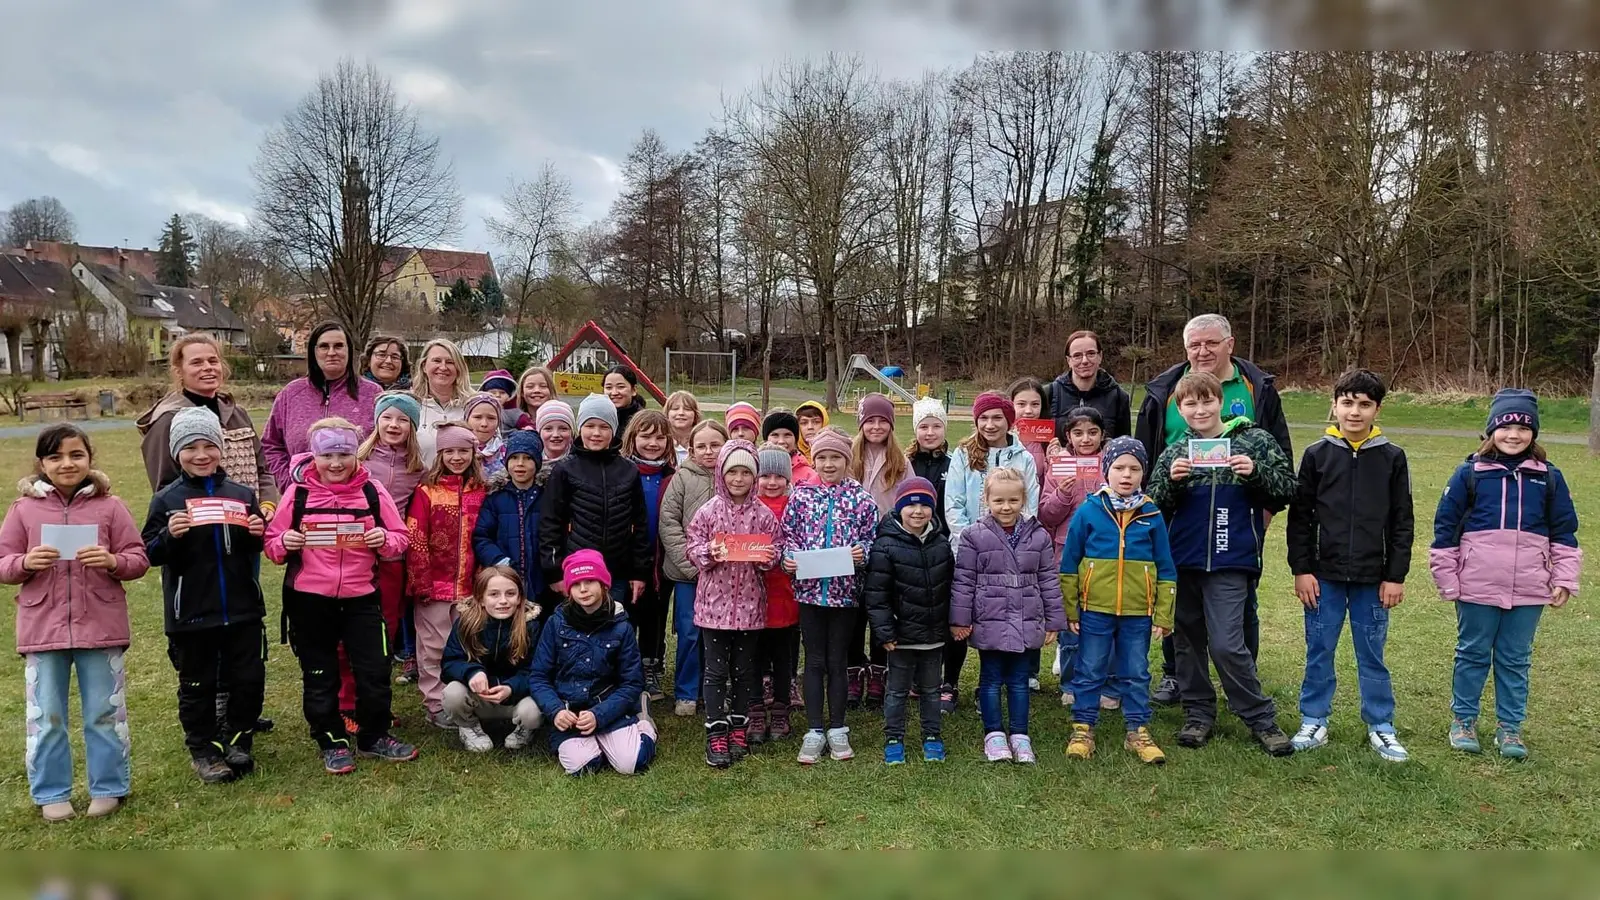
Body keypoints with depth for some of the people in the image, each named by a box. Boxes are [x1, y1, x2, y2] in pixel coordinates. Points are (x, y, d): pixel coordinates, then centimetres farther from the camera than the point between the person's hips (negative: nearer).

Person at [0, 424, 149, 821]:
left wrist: (113, 561, -19)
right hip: (42, 631, 1)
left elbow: (140, 560, 0)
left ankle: (108, 787, 24)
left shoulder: (109, 507, -1)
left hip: (101, 629, -1)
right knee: (46, 717, 10)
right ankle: (51, 793, 25)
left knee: (105, 714, 10)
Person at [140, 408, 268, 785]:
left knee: (249, 679, 10)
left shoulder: (242, 494, 3)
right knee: (197, 685, 11)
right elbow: (150, 554, -6)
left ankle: (238, 740, 29)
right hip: (190, 613, -2)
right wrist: (169, 535, -24)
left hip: (243, 608, 2)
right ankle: (203, 750, 27)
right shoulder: (166, 500, -4)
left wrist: (257, 534, -9)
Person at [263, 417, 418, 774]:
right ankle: (332, 743, 26)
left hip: (361, 597, 1)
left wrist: (386, 540, -19)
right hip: (309, 600, 0)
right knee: (319, 675, 10)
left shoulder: (372, 491, -2)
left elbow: (401, 539, 2)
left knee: (375, 670, 7)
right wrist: (284, 543, -18)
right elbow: (272, 544, 4)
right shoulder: (298, 493, -3)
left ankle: (375, 736, 26)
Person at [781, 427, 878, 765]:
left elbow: (872, 538, 4)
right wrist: (788, 556, -12)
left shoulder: (861, 498, 0)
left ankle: (837, 730, 22)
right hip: (809, 588, 1)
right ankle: (814, 731, 16)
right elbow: (788, 533, 6)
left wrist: (862, 552, -16)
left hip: (845, 590, 0)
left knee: (837, 661, 9)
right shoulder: (801, 495, 2)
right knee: (815, 661, 8)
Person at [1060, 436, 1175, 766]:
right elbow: (1069, 565, 1)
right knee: (1089, 673, 8)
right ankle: (1082, 729, 19)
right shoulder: (1088, 512, -4)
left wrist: (1163, 615, 3)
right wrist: (1069, 610, 0)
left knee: (1136, 675, 11)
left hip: (1138, 613, 1)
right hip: (1095, 610, -1)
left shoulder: (1152, 515, 0)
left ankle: (1138, 732, 24)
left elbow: (1165, 570, 6)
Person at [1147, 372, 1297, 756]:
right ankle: (1198, 714, 26)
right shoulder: (1175, 452, 6)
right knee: (1189, 640, 12)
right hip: (1182, 561, 4)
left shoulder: (1254, 440, 1)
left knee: (1226, 644, -8)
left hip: (1231, 560, -4)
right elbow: (1153, 507, 4)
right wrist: (1171, 480, -14)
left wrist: (1256, 472, -16)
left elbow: (1288, 489, 1)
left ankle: (1262, 719, 9)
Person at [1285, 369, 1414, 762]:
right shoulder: (1317, 454, 0)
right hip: (1324, 576, 0)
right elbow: (1300, 516, 1)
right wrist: (1301, 569, -3)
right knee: (1319, 652, 8)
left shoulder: (1392, 458, 1)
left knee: (1372, 655, 10)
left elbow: (1402, 522, 4)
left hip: (1372, 578, 0)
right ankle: (1314, 722, 19)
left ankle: (1381, 726, 23)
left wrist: (1396, 576, 0)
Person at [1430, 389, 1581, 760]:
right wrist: (1447, 580, 0)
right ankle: (1463, 720, 23)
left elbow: (1564, 532, 10)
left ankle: (1509, 726, 23)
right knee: (1472, 655, 10)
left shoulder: (1548, 477, 4)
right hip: (1477, 588, -2)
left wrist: (1564, 579, 3)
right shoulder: (1470, 473, -2)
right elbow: (1445, 527, 1)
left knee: (1515, 660, 11)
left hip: (1528, 591, 2)